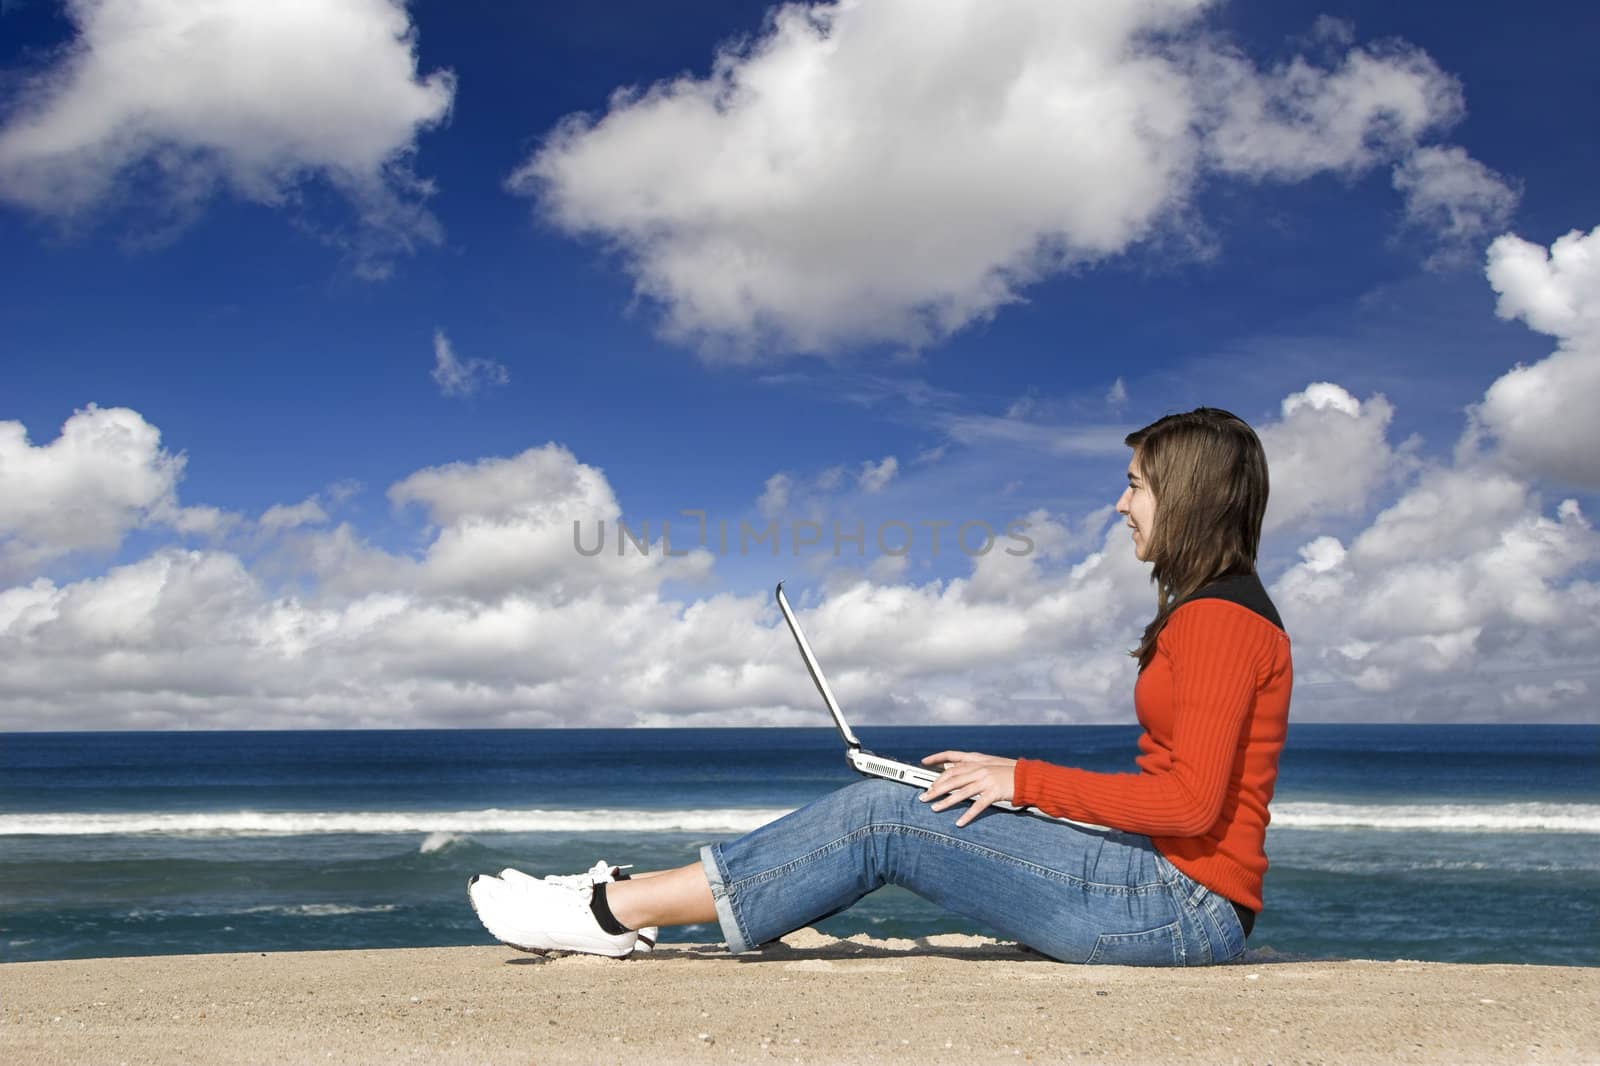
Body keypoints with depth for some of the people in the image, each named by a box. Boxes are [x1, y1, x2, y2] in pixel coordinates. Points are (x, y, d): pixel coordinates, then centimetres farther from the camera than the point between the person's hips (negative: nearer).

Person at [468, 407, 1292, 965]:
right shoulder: (1206, 611, 16)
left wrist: (1025, 781, -14)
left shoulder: (1223, 618, -14)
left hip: (1186, 902, -9)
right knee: (879, 807, 1)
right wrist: (1007, 778, 8)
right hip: (1158, 884, 9)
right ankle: (623, 901, 4)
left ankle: (612, 912, -4)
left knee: (880, 818, -12)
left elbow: (1191, 801, -22)